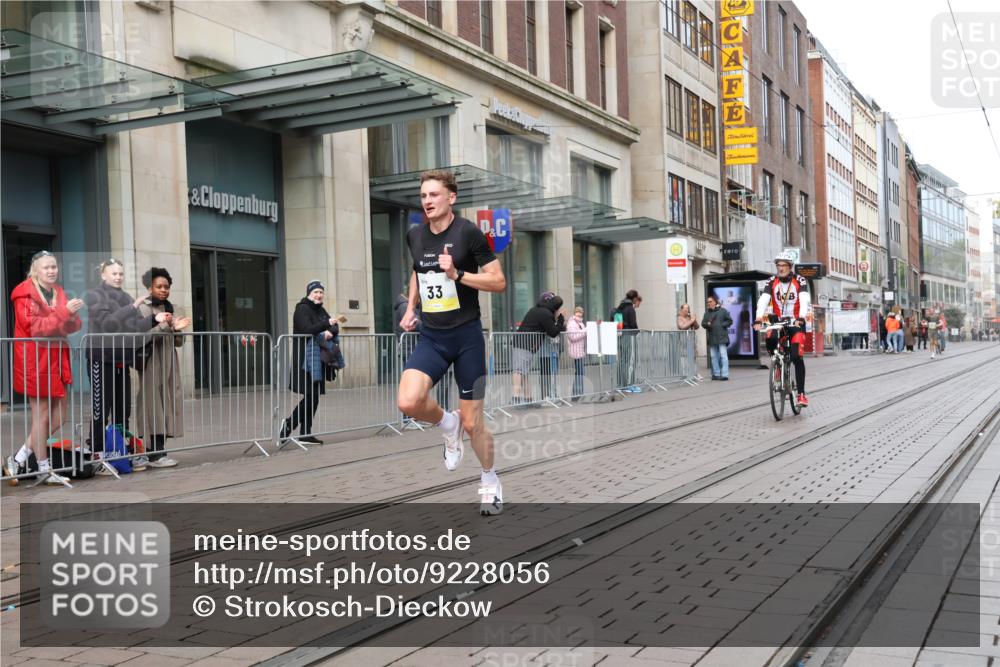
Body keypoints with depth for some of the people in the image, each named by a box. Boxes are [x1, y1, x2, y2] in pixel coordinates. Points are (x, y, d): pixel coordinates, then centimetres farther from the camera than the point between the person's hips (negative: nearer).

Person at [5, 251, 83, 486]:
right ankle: (44, 469, 11)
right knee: (41, 414, 0)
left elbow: (71, 328, 10)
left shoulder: (58, 292, 14)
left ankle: (18, 460, 19)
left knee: (59, 416, 8)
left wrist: (73, 317, -12)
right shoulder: (25, 293, -7)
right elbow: (34, 327, -17)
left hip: (56, 358, 8)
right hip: (34, 359, -7)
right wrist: (64, 311, -23)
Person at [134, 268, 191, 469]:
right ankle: (154, 454, -8)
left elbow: (178, 342, 18)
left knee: (166, 405, 3)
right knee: (154, 406, -9)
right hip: (152, 363, -7)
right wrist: (165, 326, -22)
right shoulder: (144, 308, -2)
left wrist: (178, 329, -1)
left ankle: (158, 452, 7)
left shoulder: (169, 308, 18)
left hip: (169, 363, 7)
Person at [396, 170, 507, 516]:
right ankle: (448, 425, 12)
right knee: (408, 402, -21)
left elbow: (498, 281, -10)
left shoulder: (468, 232, -11)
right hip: (430, 337, 4)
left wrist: (457, 273, -21)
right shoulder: (415, 235, 5)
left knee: (472, 423, 3)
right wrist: (411, 308, 13)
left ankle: (490, 481, 30)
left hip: (466, 336, -4)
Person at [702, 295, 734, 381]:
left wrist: (722, 325, -11)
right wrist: (707, 324, -7)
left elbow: (729, 321, 1)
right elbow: (703, 323, 14)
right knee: (714, 356, 8)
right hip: (712, 338, 5)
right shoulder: (707, 313, 14)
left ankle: (724, 374, -10)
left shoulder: (723, 311, 0)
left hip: (721, 337, -5)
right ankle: (716, 374, 15)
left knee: (723, 355, -9)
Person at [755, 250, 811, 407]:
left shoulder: (800, 281, -9)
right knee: (770, 339, -31)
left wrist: (801, 317, -43)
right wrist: (759, 319, -34)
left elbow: (804, 301, -24)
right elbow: (763, 300, -17)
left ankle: (801, 393, -4)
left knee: (797, 357, -13)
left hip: (796, 323, -2)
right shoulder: (772, 281, -4)